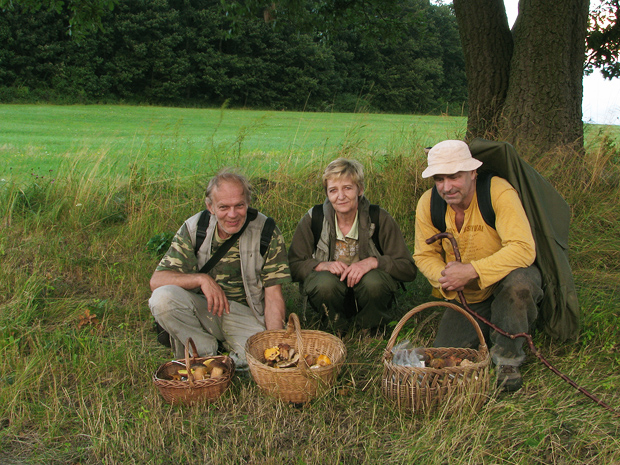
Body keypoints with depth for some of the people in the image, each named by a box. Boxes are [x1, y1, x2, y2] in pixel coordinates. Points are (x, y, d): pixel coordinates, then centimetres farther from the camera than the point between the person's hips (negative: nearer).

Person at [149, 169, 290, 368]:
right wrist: (201, 279, -28)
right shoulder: (193, 228, -5)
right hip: (202, 309, 1)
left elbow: (273, 296, -7)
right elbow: (157, 280, -12)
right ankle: (205, 355, -8)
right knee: (162, 297, -27)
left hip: (246, 315, -1)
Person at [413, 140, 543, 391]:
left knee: (516, 282, -39)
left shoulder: (499, 192, -25)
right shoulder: (428, 203, -11)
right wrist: (444, 275, -23)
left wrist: (471, 271, -37)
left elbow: (523, 249, -32)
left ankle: (508, 356, -14)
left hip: (507, 279, -4)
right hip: (468, 298, 4)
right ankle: (489, 329, 21)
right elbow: (424, 255, 0)